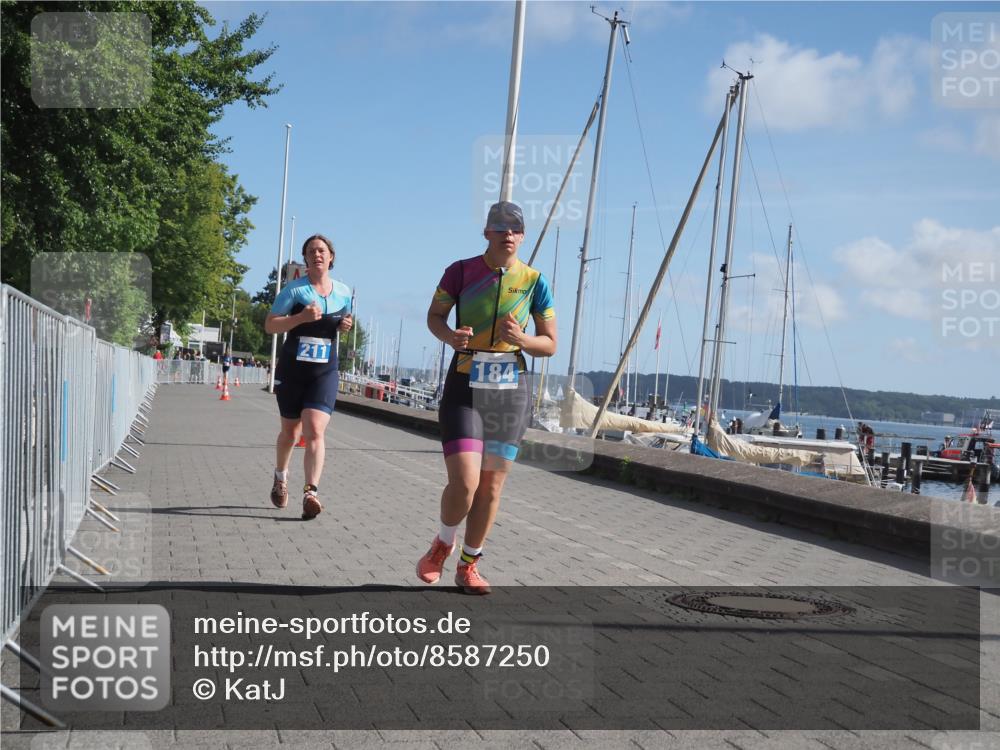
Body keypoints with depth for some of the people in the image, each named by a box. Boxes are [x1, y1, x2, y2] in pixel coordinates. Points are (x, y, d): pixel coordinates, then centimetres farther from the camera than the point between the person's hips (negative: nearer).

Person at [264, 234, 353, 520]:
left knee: (315, 430, -17)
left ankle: (311, 493, -23)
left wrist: (345, 326, 1)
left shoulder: (343, 292, 6)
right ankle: (280, 477, 41)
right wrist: (301, 317, -23)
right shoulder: (294, 289, -5)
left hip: (325, 371, 1)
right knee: (290, 432, 14)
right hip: (292, 369, -1)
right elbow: (270, 325, -8)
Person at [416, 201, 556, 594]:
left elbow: (550, 344, 5)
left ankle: (469, 565, 26)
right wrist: (451, 336, -13)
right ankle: (443, 544, 17)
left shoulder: (534, 281, 1)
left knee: (491, 487, 7)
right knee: (464, 483, -14)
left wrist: (522, 339, -17)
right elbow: (435, 315, 10)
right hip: (464, 389, -2)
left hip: (511, 392, 2)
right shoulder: (461, 271, -3)